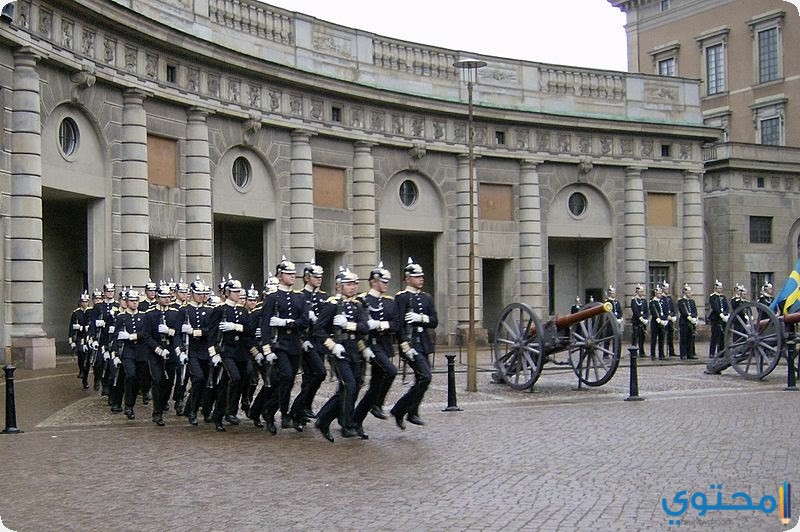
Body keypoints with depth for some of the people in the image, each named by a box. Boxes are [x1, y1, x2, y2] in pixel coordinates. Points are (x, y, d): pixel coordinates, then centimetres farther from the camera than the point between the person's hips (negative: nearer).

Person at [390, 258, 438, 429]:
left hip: (424, 344, 8)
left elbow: (435, 322, 9)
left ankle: (399, 410, 22)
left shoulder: (427, 298, 15)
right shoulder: (402, 297, -6)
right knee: (425, 377, -17)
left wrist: (421, 318, -10)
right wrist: (406, 346, -20)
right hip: (410, 343, -8)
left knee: (420, 381, 8)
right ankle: (412, 413, -4)